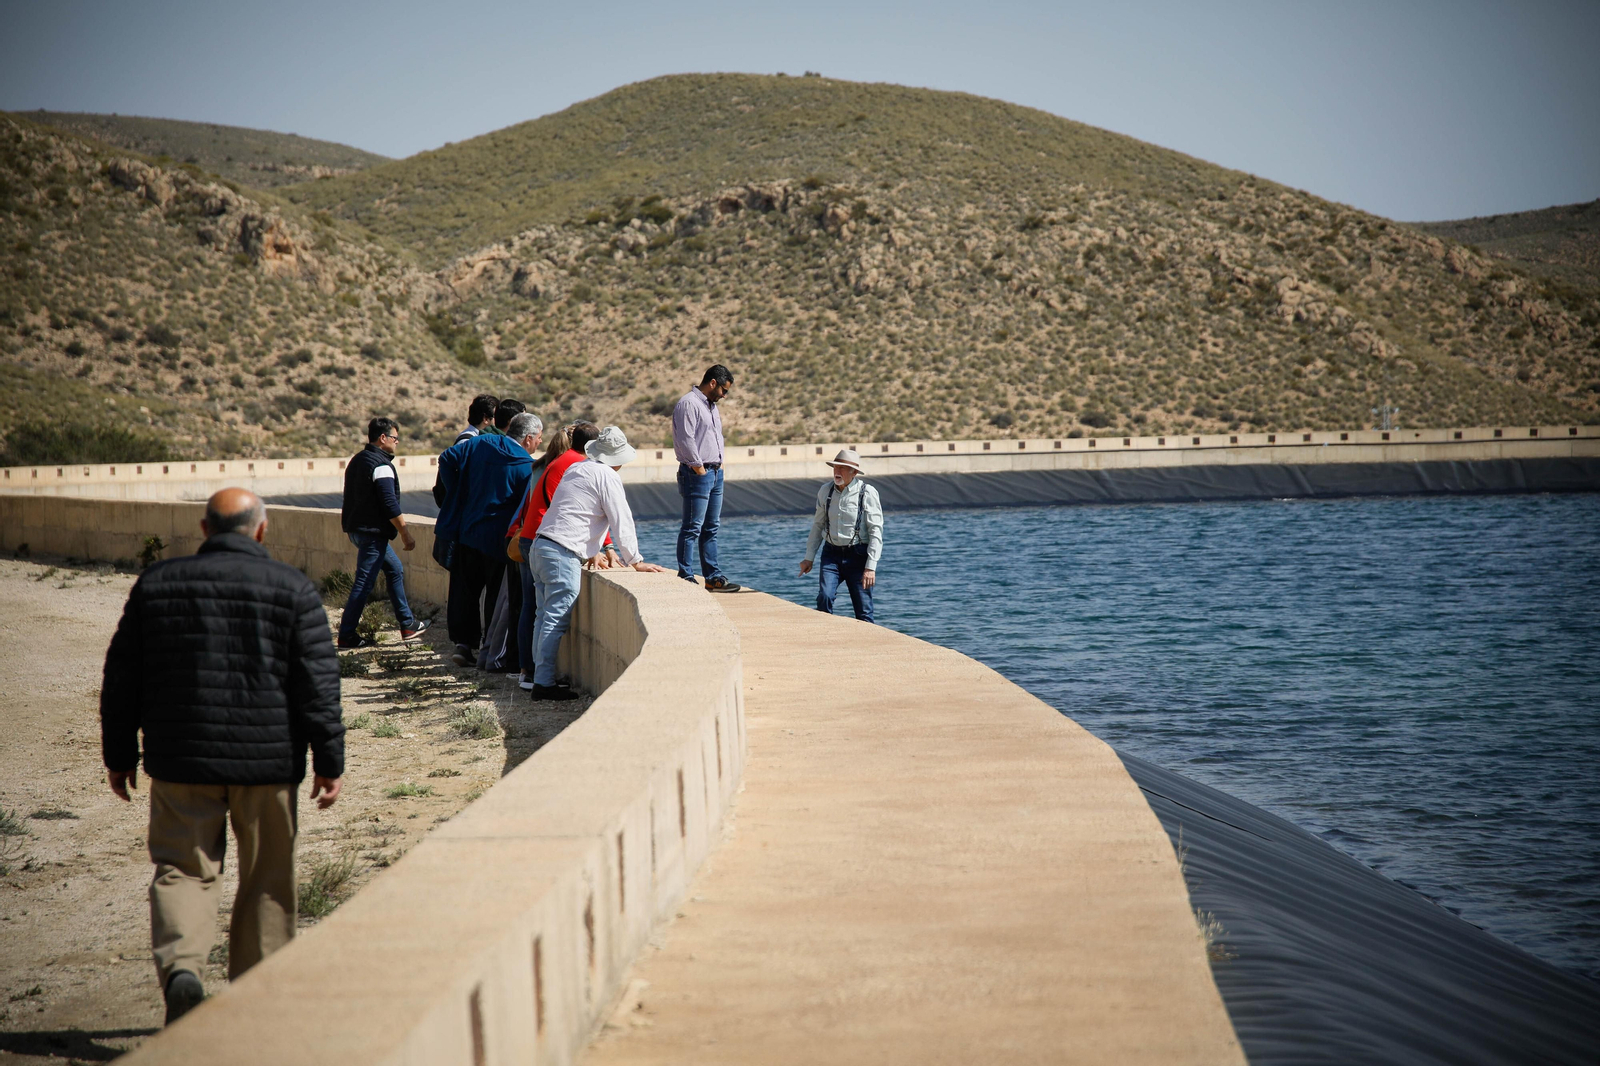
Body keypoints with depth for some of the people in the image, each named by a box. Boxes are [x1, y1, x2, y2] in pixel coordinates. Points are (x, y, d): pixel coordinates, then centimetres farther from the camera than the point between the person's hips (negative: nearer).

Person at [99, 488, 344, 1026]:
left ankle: (180, 966, -17)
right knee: (266, 880, 11)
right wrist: (330, 761, 0)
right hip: (268, 760, -1)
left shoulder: (156, 583, 4)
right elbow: (318, 684, -5)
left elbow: (121, 679, 8)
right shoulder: (292, 588, -3)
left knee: (183, 869, 7)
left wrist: (119, 754, 17)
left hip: (181, 760, 1)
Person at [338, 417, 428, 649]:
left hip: (357, 528, 11)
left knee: (395, 570, 18)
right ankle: (346, 634, -5)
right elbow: (390, 504, -21)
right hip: (372, 532, -11)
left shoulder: (357, 460, 15)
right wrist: (405, 534, -16)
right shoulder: (381, 466, -17)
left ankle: (408, 625, 22)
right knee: (364, 583, -7)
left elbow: (352, 498, 23)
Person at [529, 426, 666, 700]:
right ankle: (544, 683, -13)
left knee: (545, 616, 10)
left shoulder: (576, 469, 20)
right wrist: (635, 561, 5)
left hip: (540, 545, 9)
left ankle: (540, 676, 10)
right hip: (563, 553, -9)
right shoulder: (608, 477, -6)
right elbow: (622, 523, -4)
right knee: (557, 620, -10)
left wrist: (592, 553, 39)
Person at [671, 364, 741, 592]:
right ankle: (686, 579, -6)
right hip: (697, 473, -10)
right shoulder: (688, 404, -11)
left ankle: (713, 577, 15)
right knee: (692, 528, -8)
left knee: (711, 528, 11)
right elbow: (686, 439, -18)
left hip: (715, 472, 10)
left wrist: (718, 464, 15)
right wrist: (698, 467, -14)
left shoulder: (711, 405, 20)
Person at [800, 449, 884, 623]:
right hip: (832, 554, 3)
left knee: (864, 611, -3)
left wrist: (871, 567, -15)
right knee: (824, 597, -18)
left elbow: (876, 531, -9)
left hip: (858, 555, -3)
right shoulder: (825, 491, 5)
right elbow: (818, 525, 16)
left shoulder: (867, 493, -8)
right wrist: (809, 557, 14)